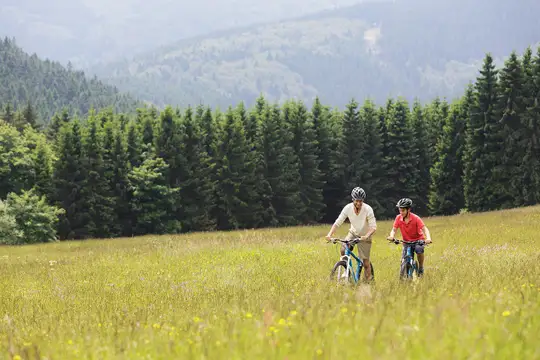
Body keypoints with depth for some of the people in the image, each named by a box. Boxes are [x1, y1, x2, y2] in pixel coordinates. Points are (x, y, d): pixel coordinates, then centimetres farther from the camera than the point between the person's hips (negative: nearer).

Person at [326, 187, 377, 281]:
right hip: (353, 233, 3)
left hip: (364, 236, -2)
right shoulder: (348, 208, -18)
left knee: (365, 262, -5)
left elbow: (373, 227, -26)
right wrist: (330, 234, -31)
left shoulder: (368, 209, -25)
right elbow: (337, 223, -16)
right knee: (343, 250, -23)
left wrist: (366, 236, -45)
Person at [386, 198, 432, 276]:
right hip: (406, 241, 3)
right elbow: (394, 229, -11)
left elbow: (424, 229, -24)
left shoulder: (415, 218, -20)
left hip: (418, 240, -3)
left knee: (419, 249, -34)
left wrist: (428, 238, -43)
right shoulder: (398, 218, -12)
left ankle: (421, 267, -11)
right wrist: (391, 236, -35)